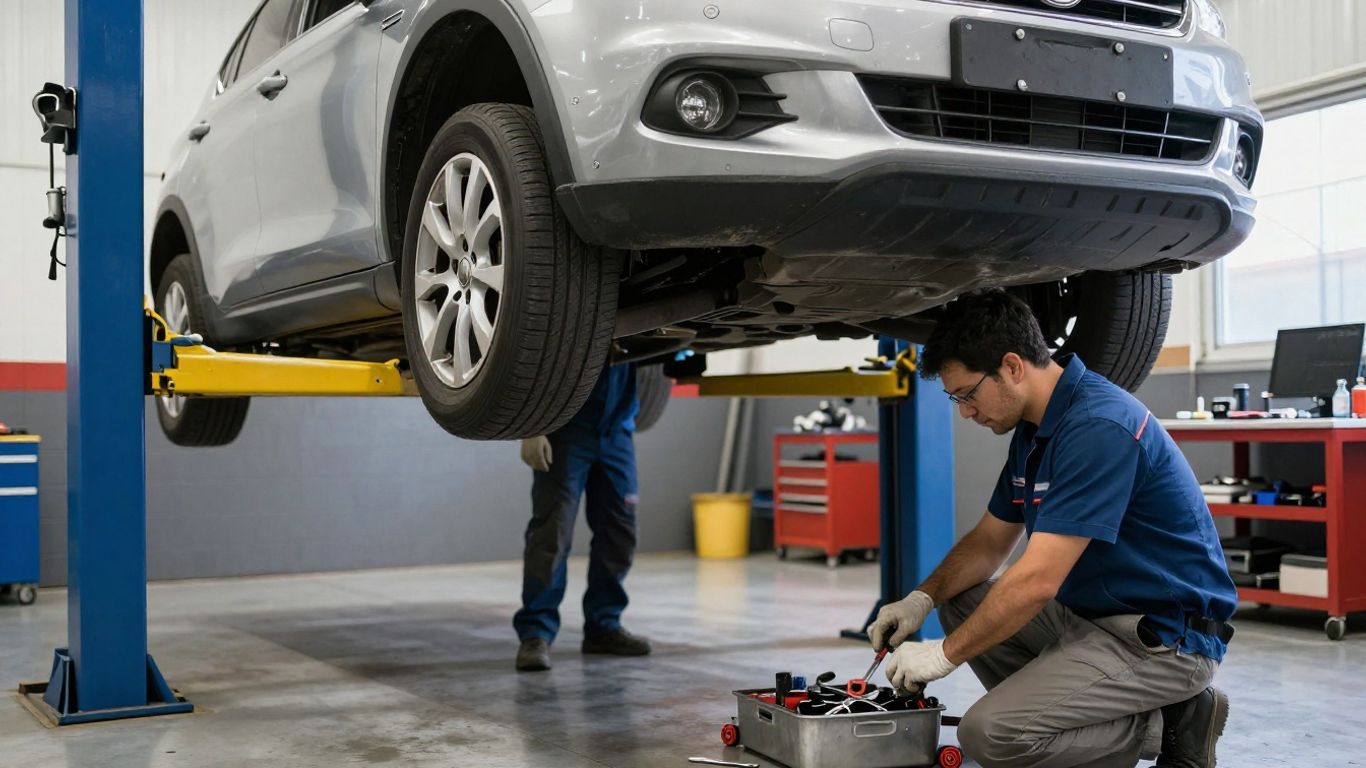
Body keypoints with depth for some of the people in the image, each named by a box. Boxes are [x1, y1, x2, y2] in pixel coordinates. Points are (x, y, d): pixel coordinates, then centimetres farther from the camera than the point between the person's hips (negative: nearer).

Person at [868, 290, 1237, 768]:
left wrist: (945, 655, -17)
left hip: (1162, 637, -10)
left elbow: (1037, 580, -27)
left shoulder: (1098, 426, -24)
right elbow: (991, 540, 17)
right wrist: (923, 599, 1)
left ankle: (1167, 726, -1)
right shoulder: (1034, 427, 7)